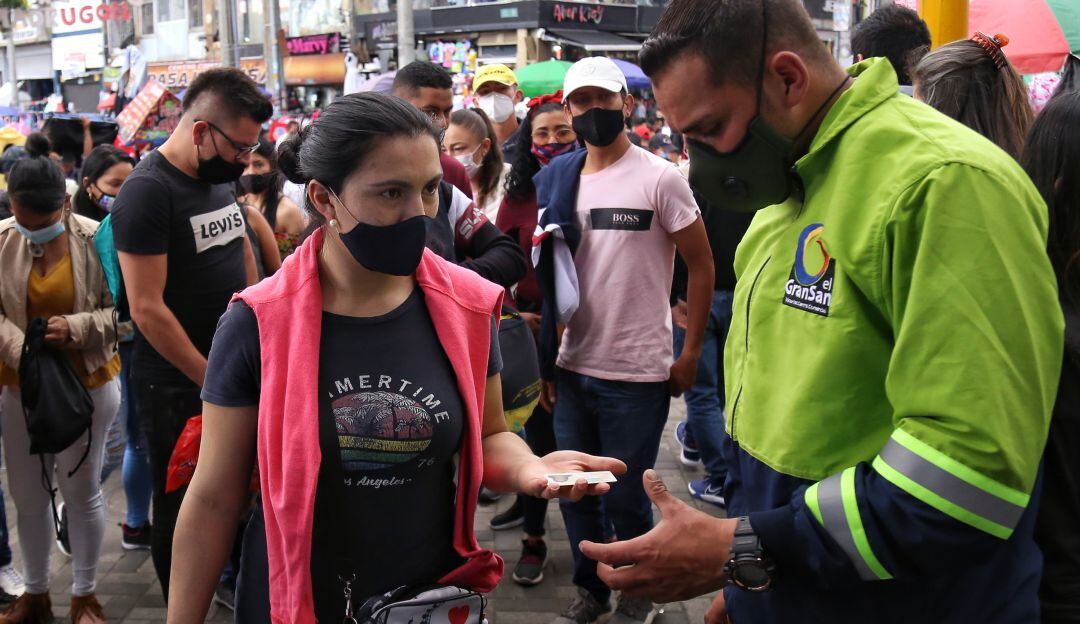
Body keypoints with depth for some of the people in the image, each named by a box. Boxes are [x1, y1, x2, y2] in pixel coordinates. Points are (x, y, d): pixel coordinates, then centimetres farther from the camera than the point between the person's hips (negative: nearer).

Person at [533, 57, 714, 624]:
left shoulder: (658, 178, -8)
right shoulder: (558, 181, 6)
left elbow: (701, 267, -4)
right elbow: (548, 273, 12)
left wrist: (690, 354, -6)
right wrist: (544, 355, 9)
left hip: (636, 373, -5)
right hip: (572, 367, 5)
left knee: (624, 499, 4)